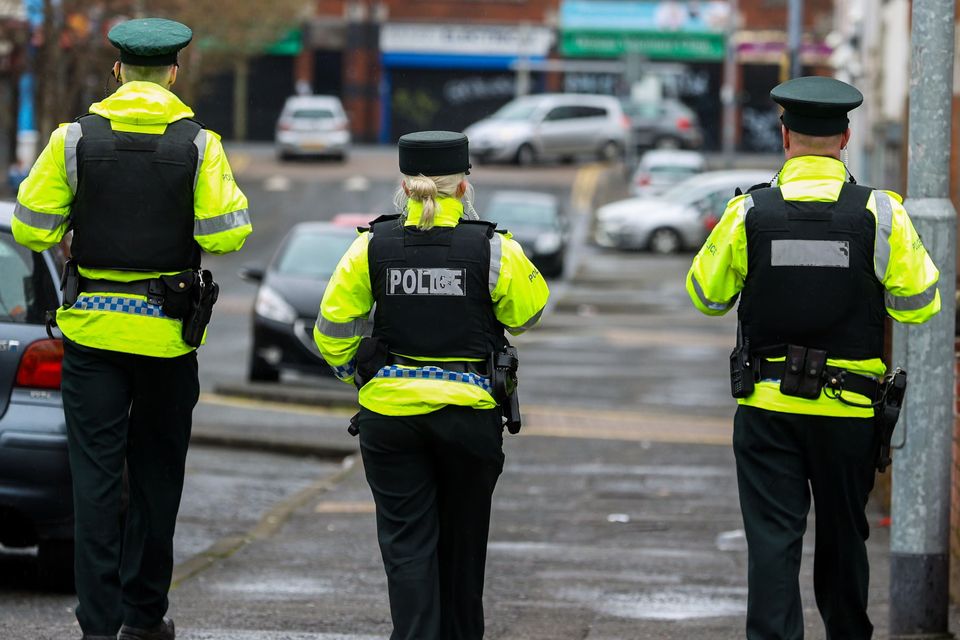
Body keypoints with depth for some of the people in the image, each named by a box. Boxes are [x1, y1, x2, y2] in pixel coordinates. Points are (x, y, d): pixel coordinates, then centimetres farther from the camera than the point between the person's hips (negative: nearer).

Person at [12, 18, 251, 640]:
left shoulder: (75, 139, -4)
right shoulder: (198, 145, -6)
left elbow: (31, 229, -4)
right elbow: (225, 236, -12)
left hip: (93, 329, 0)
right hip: (169, 331, 0)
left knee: (96, 474, 1)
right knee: (157, 472, 13)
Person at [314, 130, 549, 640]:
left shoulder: (373, 247, -4)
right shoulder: (493, 249, -8)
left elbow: (332, 328, -1)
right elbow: (526, 313, 6)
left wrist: (355, 374, 17)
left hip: (389, 411, 0)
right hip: (469, 410, 0)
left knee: (407, 544, 2)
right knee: (462, 540, 17)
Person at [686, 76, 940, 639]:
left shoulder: (749, 213, -7)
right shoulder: (880, 214, -7)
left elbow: (706, 295, 4)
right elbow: (919, 304, -3)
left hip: (767, 406, -1)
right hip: (850, 409, 1)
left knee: (773, 539, 0)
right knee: (843, 535, 17)